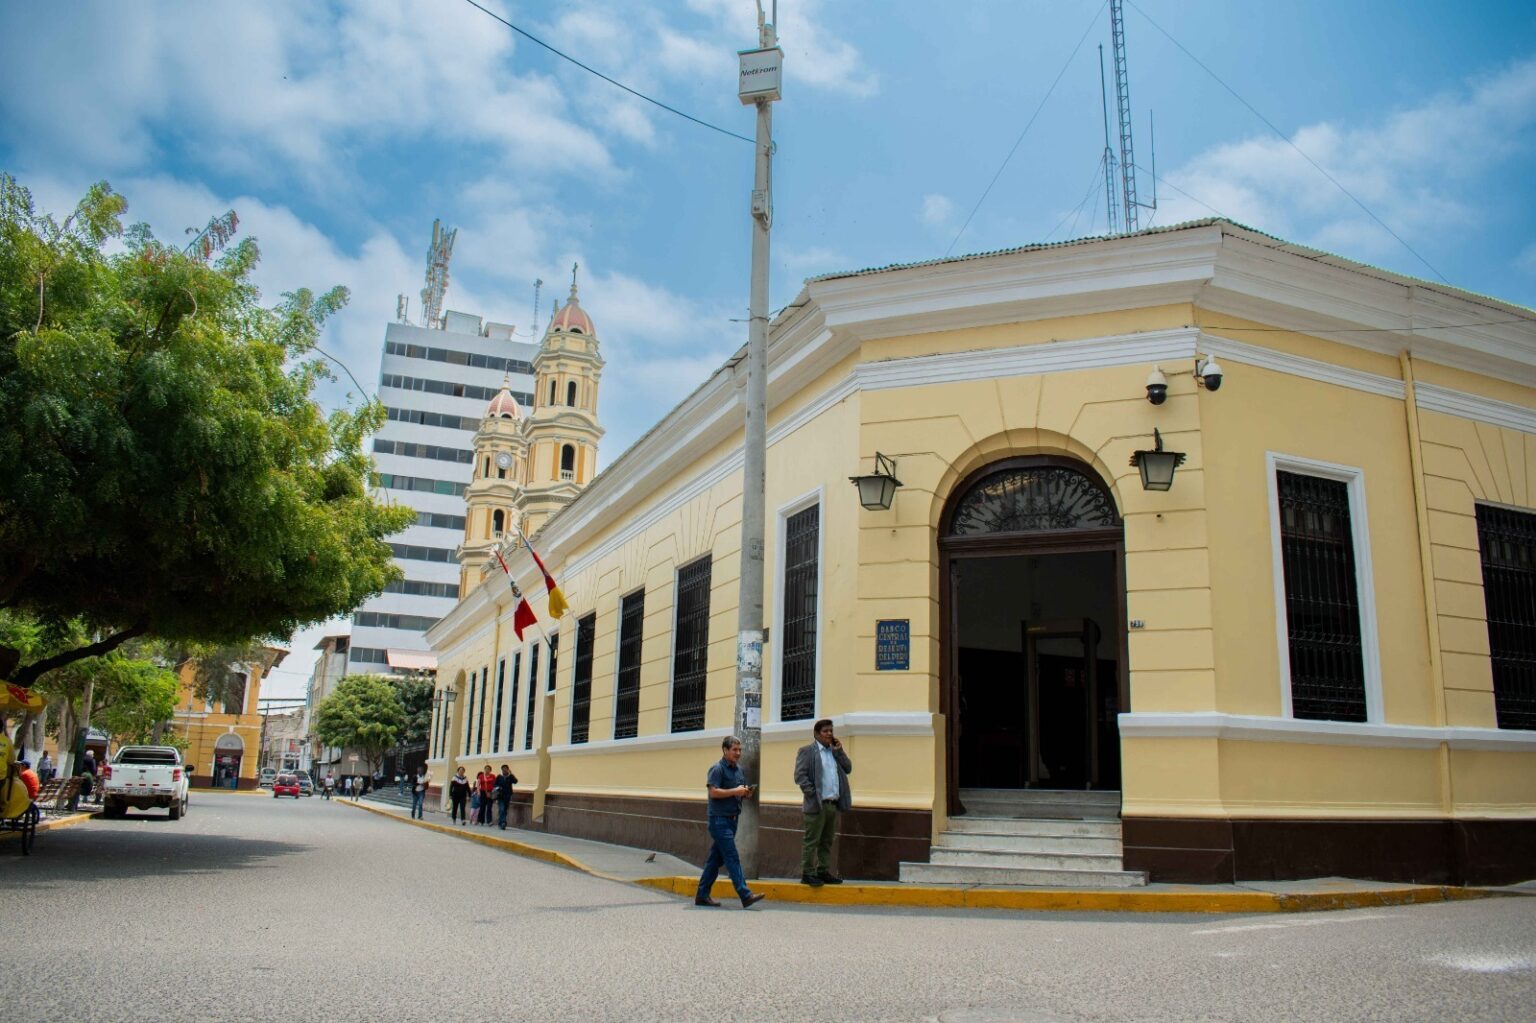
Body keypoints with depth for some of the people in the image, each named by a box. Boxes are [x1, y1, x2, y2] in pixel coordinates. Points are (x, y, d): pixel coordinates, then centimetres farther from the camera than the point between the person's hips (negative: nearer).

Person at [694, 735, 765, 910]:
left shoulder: (740, 770, 15)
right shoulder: (717, 769, -9)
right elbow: (713, 792, -19)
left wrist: (746, 792, 2)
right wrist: (735, 791, -19)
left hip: (732, 819, 8)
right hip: (719, 819, -8)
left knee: (716, 859, 11)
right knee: (732, 858, -10)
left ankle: (702, 895, 18)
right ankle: (745, 895, -14)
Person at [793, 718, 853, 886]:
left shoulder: (834, 751, 18)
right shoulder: (807, 751, -3)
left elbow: (848, 769, 12)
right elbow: (800, 776, -10)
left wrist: (839, 751, 3)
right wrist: (813, 795, -16)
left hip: (834, 804, 7)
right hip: (817, 804, -7)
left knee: (827, 842, 11)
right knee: (812, 841, -4)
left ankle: (823, 872, 17)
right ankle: (807, 874, 0)